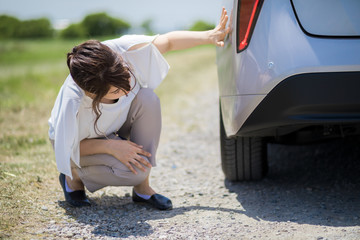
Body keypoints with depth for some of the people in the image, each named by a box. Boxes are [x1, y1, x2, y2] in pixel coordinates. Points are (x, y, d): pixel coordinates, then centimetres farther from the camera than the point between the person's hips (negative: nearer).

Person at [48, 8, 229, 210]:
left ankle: (142, 188, -15)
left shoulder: (122, 50, -33)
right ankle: (74, 177, 1)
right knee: (132, 170, -33)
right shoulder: (73, 104, -42)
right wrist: (110, 146, -36)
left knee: (148, 98, -29)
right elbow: (67, 148, -24)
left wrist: (208, 37, -24)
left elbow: (168, 41, -15)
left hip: (114, 129, 5)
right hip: (83, 142, -5)